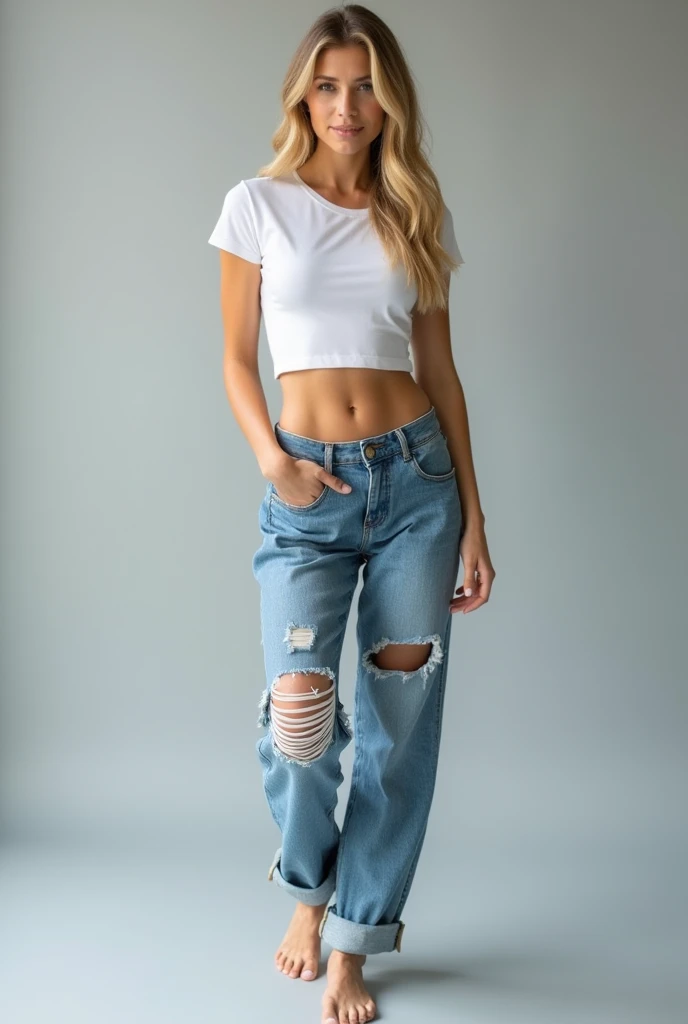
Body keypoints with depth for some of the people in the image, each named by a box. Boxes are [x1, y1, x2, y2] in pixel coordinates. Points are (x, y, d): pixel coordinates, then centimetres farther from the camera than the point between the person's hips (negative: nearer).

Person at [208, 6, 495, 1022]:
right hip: (310, 489, -2)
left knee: (400, 722, 2)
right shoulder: (259, 203, 4)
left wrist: (473, 519, 6)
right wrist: (270, 457, -13)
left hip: (417, 477, 2)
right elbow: (237, 358, 6)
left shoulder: (417, 214, 9)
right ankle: (309, 888, 18)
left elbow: (439, 367, 9)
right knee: (299, 711, -16)